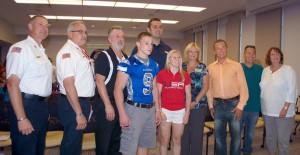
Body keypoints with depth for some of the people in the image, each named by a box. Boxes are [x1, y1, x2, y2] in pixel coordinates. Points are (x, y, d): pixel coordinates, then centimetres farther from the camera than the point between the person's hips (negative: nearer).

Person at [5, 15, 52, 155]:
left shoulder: (41, 51, 16)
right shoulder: (19, 48, -12)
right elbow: (12, 83, -21)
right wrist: (21, 118, -24)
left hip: (42, 106, 9)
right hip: (26, 106, -9)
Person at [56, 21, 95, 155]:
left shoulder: (80, 51, 12)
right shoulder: (68, 52, -17)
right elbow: (68, 84, -23)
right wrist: (79, 113, -23)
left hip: (82, 101, 9)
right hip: (73, 103, -9)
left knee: (76, 141, 22)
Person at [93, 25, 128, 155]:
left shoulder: (127, 58, 12)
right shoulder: (104, 56, -7)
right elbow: (99, 82, -14)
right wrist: (108, 105, -18)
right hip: (107, 104, -6)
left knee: (117, 139, 17)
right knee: (103, 140, 5)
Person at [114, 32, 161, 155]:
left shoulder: (154, 65, 9)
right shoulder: (128, 63, -11)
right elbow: (118, 89, -14)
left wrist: (157, 109, 14)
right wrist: (122, 114, -19)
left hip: (150, 109, 7)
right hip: (134, 109, -6)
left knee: (145, 144, 18)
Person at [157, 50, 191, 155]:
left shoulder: (185, 75, 3)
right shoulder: (162, 73, -4)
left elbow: (188, 95, 6)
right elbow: (157, 94, -3)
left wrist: (187, 112, 2)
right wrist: (159, 112, -8)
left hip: (180, 111, 2)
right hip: (165, 111, -2)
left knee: (177, 139, 12)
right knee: (165, 140, 7)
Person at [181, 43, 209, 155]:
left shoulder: (202, 67, 3)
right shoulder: (182, 67, 8)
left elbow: (205, 86, -2)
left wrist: (195, 102, -10)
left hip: (199, 105, -2)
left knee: (197, 133, 4)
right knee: (184, 133, 8)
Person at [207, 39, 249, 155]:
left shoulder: (236, 65, -1)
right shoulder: (210, 67, 6)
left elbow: (243, 87, -3)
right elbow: (209, 88, 9)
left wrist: (240, 106, -9)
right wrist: (210, 105, 5)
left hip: (233, 104, -2)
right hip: (218, 105, 2)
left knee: (236, 136, 8)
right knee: (219, 136, 13)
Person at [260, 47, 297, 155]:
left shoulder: (288, 69, -6)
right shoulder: (265, 70, 8)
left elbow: (292, 90, -11)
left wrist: (285, 108, -16)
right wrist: (260, 105, 8)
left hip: (283, 111, -4)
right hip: (267, 111, 5)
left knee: (283, 138, 3)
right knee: (269, 136, 15)